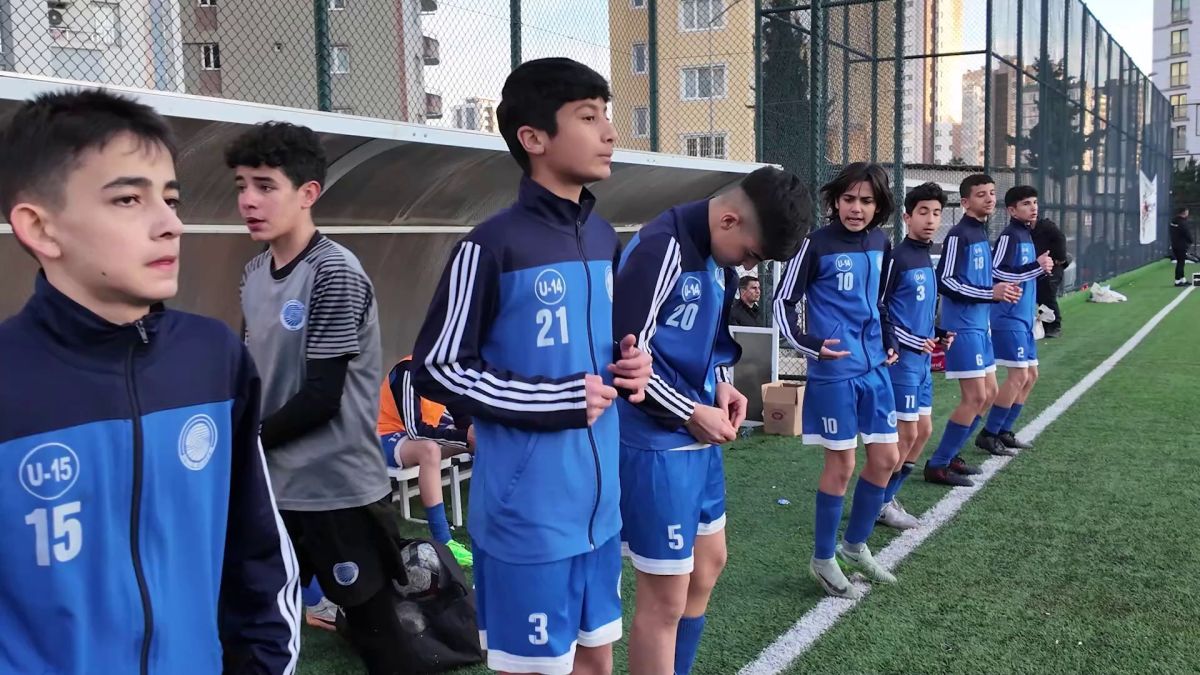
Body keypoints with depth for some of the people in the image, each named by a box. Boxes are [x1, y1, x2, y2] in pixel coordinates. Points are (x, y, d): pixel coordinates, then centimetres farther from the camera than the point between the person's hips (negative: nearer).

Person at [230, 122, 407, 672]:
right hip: (274, 488, 7)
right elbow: (254, 377, 14)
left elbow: (321, 397, -18)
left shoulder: (336, 275, -16)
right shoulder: (254, 274, 7)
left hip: (340, 489, -7)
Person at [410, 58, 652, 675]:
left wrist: (628, 366, -1)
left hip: (598, 505, 7)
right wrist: (558, 402, -16)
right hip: (527, 514, -7)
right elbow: (436, 369, -12)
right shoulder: (493, 246, -14)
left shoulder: (605, 240, 8)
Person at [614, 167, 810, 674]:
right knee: (665, 597, 0)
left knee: (708, 564, 21)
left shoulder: (717, 254, 7)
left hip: (698, 436, 10)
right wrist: (692, 413, -16)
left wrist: (721, 383, 2)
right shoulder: (662, 249, -21)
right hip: (655, 441, -10)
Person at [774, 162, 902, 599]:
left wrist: (889, 341, 10)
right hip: (834, 371, -7)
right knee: (841, 464, 0)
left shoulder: (880, 244, 8)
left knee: (886, 458, 10)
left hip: (874, 368, 7)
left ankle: (855, 545, 30)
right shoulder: (816, 244, -11)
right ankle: (823, 560, 17)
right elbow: (783, 302, -9)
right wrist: (809, 345, -22)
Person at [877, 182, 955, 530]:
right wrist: (910, 342, -18)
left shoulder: (927, 259, 13)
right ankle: (879, 503, 10)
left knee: (923, 431, 12)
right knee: (907, 434, -4)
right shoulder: (896, 258, -13)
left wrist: (940, 334, 8)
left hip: (923, 359, 9)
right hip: (902, 358, -9)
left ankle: (887, 497, 23)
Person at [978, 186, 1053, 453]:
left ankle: (1004, 432, 18)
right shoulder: (1009, 235, -13)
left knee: (1030, 376, 11)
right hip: (1009, 318, -10)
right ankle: (988, 434, -2)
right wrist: (1037, 266, -23)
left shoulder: (1026, 235, 15)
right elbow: (998, 273, -23)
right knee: (1019, 376, -10)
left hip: (1024, 317, 10)